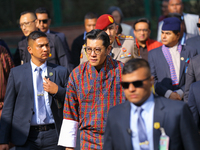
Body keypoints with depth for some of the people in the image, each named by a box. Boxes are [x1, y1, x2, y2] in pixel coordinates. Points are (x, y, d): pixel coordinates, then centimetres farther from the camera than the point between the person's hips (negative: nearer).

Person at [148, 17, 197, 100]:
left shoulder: (190, 52, 11)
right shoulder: (153, 54, 11)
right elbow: (151, 80, 4)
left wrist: (181, 92, -6)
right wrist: (168, 93, -8)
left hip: (184, 99, -1)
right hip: (162, 99, 1)